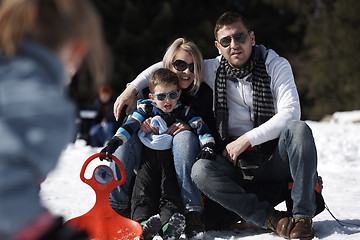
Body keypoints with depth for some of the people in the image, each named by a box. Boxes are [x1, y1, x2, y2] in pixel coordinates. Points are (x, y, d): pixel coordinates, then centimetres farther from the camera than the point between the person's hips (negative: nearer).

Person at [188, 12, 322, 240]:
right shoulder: (212, 70, 4)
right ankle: (271, 218, -28)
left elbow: (290, 113, -13)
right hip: (238, 163, 2)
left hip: (276, 157, -1)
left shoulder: (276, 65, -2)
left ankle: (303, 215, -29)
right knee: (201, 170, -28)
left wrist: (246, 140, -17)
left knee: (298, 129, -33)